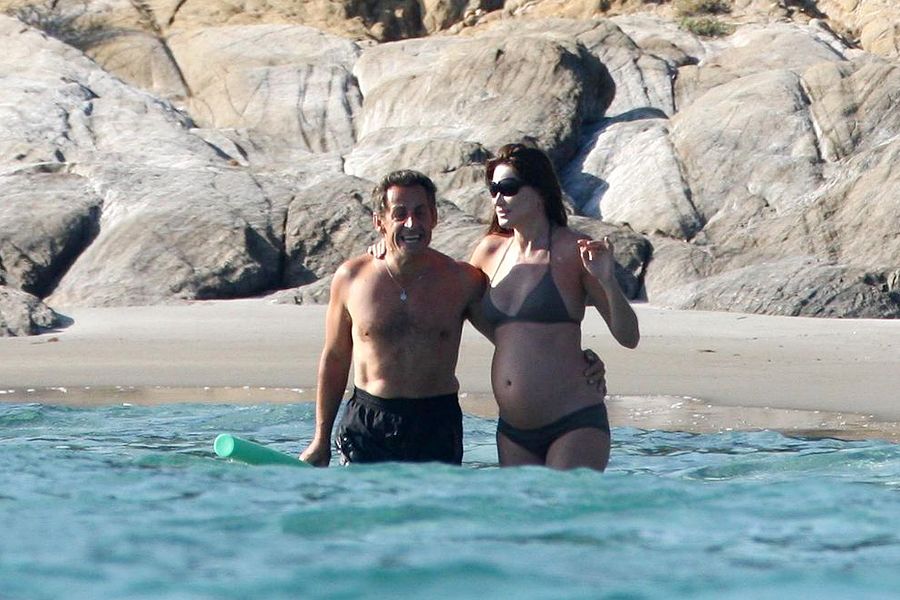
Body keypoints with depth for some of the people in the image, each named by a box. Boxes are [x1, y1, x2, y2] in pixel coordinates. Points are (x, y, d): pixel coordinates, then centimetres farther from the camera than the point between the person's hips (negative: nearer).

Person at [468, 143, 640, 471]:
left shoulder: (574, 251, -5)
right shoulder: (490, 251, 11)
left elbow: (628, 337, -4)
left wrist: (607, 281, -22)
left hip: (574, 425, -6)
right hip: (513, 432, 6)